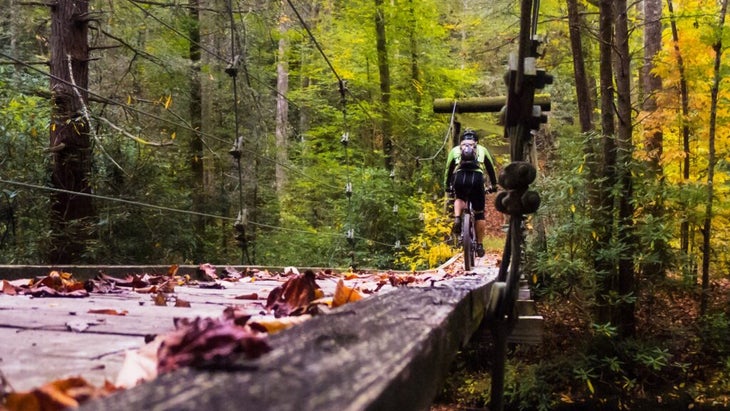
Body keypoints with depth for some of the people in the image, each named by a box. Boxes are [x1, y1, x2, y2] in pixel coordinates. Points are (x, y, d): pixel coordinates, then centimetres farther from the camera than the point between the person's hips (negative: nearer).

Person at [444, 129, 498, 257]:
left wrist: (447, 186, 43)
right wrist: (493, 185, 45)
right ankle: (479, 245, 13)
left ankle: (457, 219, 6)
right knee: (479, 214, 13)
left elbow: (449, 169, 31)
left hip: (460, 178, 1)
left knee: (459, 199, 33)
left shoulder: (455, 150, 29)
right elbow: (491, 168, 34)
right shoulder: (482, 149, 29)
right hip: (477, 178, -1)